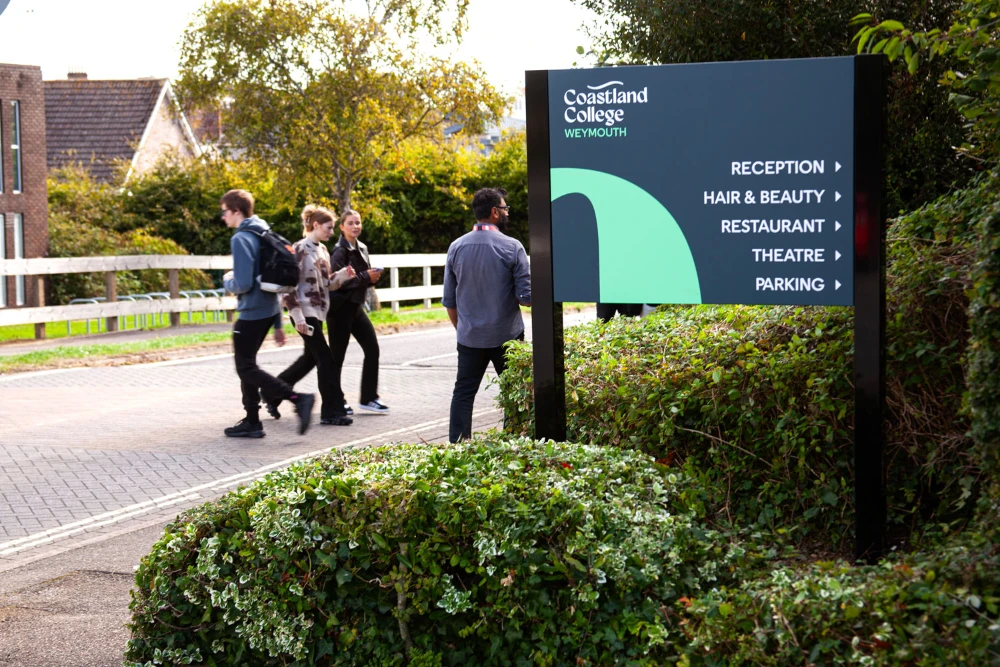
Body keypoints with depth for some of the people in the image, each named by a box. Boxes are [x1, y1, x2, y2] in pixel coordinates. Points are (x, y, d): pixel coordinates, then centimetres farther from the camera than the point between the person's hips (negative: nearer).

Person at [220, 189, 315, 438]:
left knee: (246, 368, -3)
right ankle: (252, 421, 18)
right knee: (247, 363, 16)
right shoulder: (264, 234, 13)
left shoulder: (241, 239, -15)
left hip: (251, 312, -9)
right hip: (269, 311, 9)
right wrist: (277, 324, 21)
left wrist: (227, 281, 1)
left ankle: (298, 399, -16)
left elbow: (243, 284, -23)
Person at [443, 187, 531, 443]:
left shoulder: (456, 247, 2)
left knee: (463, 392, 8)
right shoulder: (512, 247, -10)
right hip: (506, 336, -3)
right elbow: (526, 297, -11)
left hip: (469, 336, 3)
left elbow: (449, 300, 8)